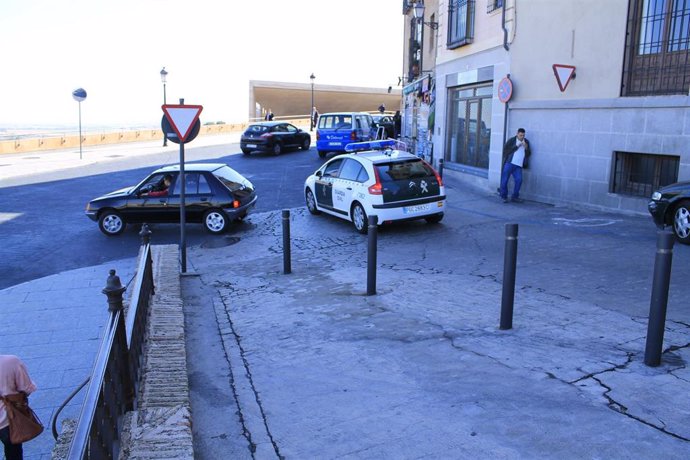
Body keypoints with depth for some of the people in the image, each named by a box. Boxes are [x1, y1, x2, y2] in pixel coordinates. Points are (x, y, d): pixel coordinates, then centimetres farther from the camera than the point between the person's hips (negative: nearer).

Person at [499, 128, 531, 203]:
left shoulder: (526, 142, 16)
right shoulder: (511, 140, 5)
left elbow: (528, 154, 14)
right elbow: (506, 150, -4)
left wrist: (526, 147, -5)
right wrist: (516, 146, -8)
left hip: (518, 166, 3)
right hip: (509, 163, -3)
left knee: (519, 180, -9)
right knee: (505, 180, -3)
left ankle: (515, 196, 5)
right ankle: (504, 196, 9)